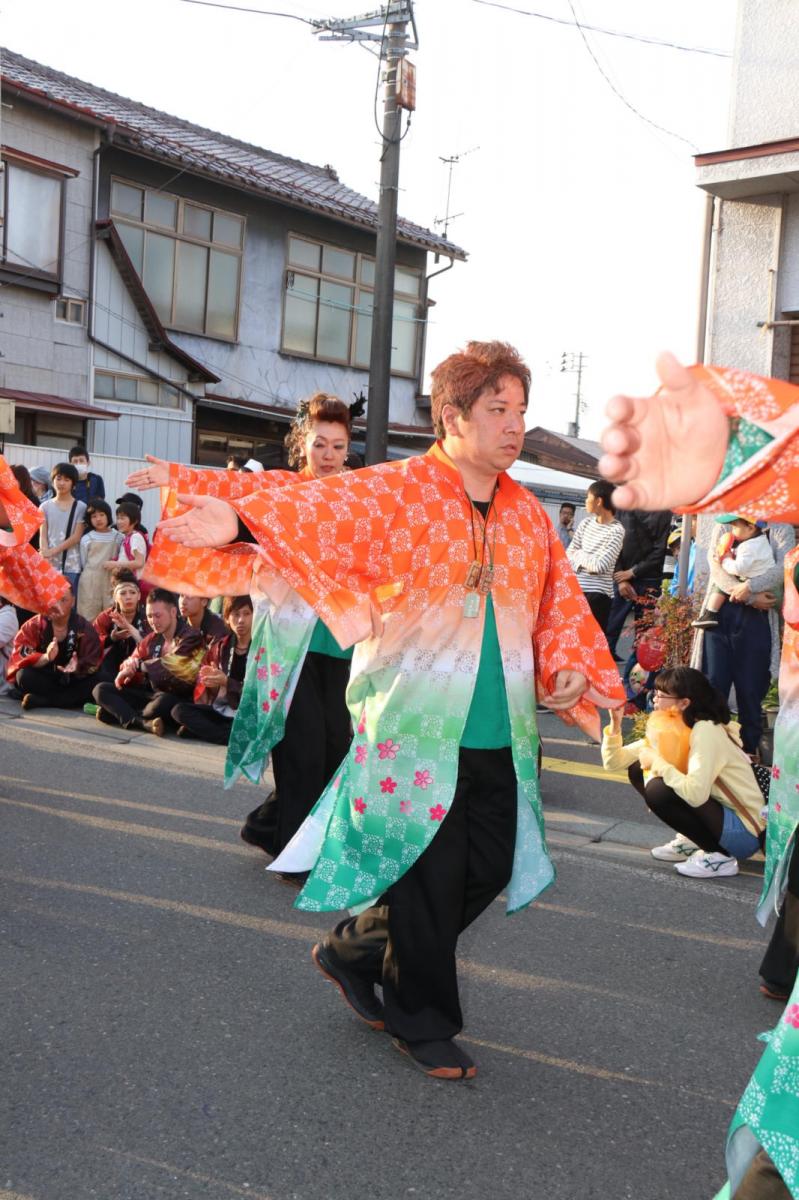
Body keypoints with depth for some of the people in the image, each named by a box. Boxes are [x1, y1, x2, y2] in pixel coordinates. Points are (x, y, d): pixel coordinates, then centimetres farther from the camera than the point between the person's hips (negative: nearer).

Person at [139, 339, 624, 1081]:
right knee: (429, 881, 3)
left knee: (487, 872, 12)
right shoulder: (390, 494, -9)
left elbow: (560, 608, 14)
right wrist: (239, 520, -41)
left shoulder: (528, 516, 9)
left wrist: (567, 671, -4)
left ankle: (353, 951, 35)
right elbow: (308, 514, -23)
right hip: (414, 735, -6)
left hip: (501, 742, 7)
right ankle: (422, 1022, 29)